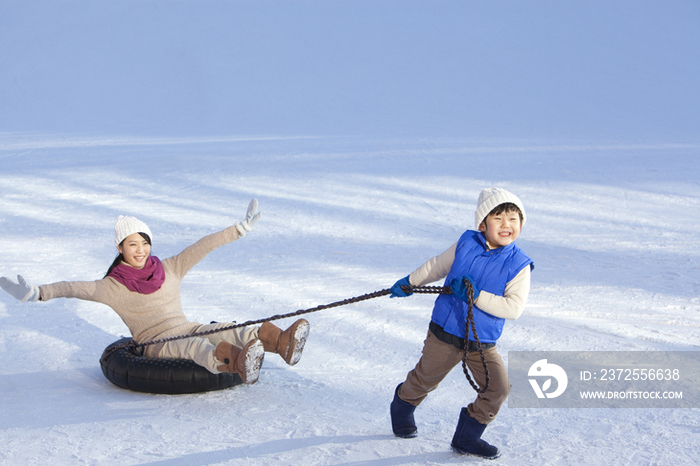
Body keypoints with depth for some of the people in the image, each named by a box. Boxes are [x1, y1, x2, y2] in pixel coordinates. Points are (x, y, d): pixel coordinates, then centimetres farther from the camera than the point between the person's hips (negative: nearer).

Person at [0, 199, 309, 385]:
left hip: (188, 329, 5)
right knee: (195, 346, -37)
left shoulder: (170, 269, 13)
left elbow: (203, 247, 11)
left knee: (233, 331, -24)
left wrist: (242, 228, 12)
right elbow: (74, 289, -11)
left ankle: (282, 344, -49)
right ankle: (239, 365, -66)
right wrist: (37, 294, -28)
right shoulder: (112, 287, 2)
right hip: (156, 344, -4)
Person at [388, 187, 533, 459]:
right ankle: (402, 407, 47)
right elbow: (437, 266, 13)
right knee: (425, 380, 14)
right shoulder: (465, 245, -6)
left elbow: (514, 308, -18)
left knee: (498, 387, -8)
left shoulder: (519, 265, -10)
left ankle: (467, 438, 12)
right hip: (445, 334, 0)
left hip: (483, 342, 0)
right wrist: (409, 282, 23)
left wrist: (477, 296, -26)